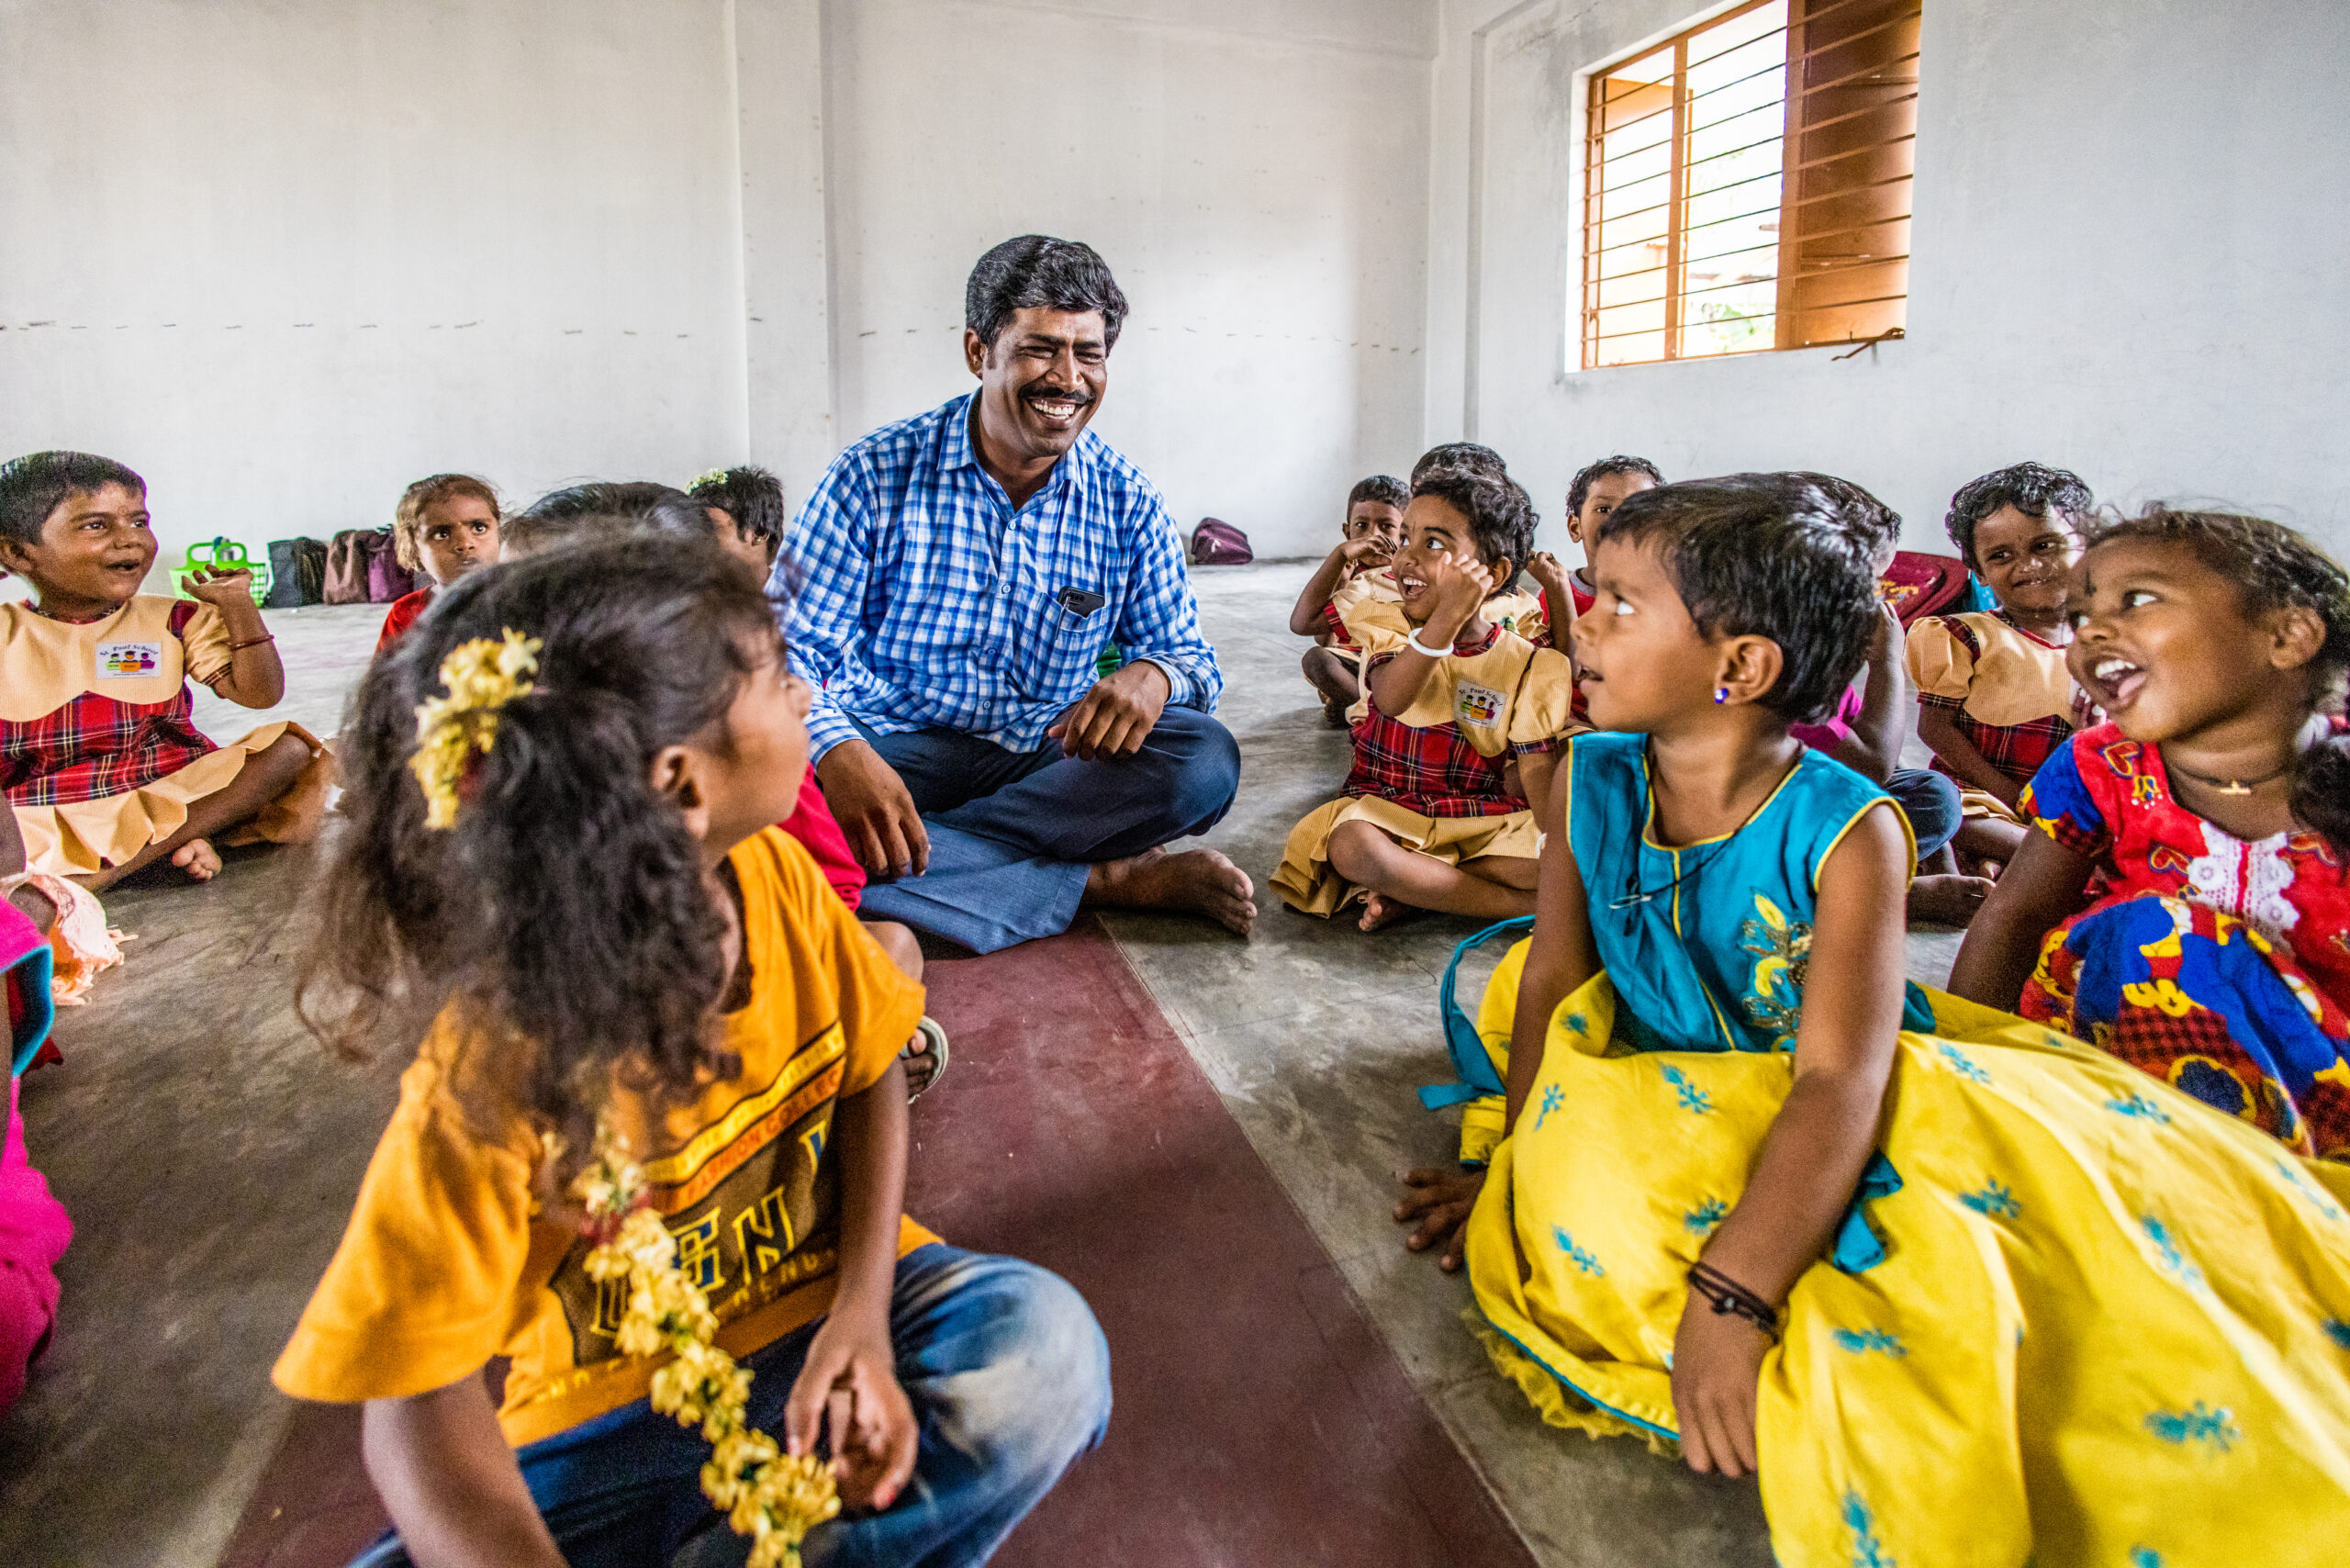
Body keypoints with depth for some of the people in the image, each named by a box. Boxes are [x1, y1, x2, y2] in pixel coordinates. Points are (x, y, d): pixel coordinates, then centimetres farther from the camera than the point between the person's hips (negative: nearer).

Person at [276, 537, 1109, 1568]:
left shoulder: (777, 878, -12)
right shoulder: (493, 1071, -26)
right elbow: (418, 1404, -21)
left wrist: (861, 1315, -11)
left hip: (821, 1316, 5)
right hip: (612, 1425, -4)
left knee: (1043, 1346, -24)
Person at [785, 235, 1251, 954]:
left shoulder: (1127, 503, 3)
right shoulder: (876, 474, -5)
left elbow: (1189, 655, 6)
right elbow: (788, 643, -9)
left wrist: (1153, 675, -22)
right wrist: (838, 752, -33)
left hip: (1048, 759, 1)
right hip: (897, 753, -1)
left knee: (1206, 759, -25)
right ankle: (1115, 880, -24)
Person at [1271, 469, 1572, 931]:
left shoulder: (1524, 664, 0)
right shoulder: (1388, 628, 2)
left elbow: (1538, 775, -4)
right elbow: (1391, 698, -22)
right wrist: (1447, 617, -33)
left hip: (1480, 820, 1)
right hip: (1384, 810, -1)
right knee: (1351, 846, -35)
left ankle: (1410, 886, -18)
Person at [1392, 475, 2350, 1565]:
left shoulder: (1847, 831, -22)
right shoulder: (1589, 779, -9)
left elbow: (1839, 1079, -31)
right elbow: (1554, 981, -4)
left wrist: (1729, 1298, -40)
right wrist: (1515, 1160, -10)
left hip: (1886, 1109, -2)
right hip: (1678, 1111, 3)